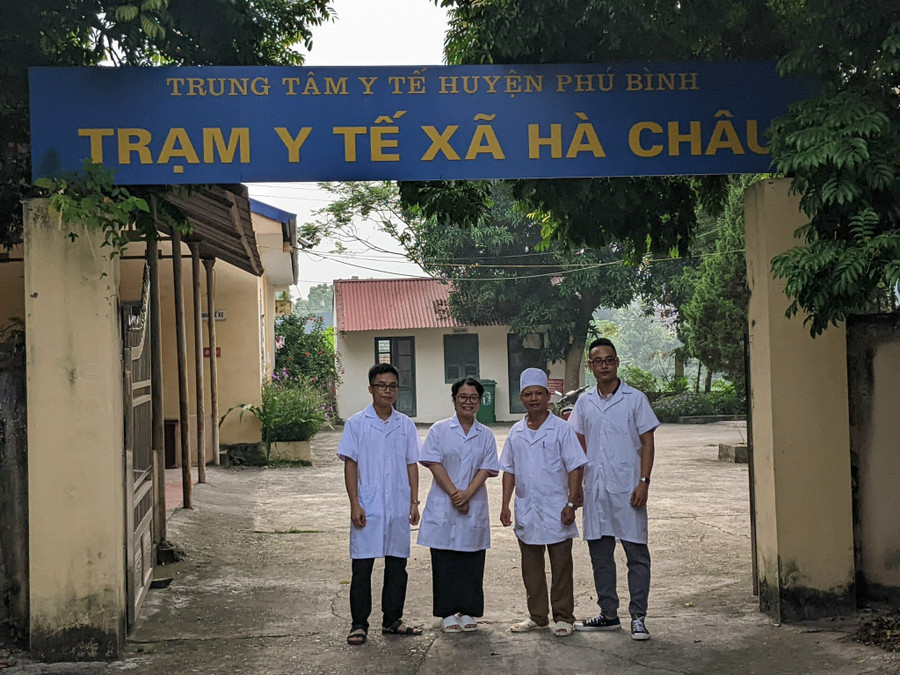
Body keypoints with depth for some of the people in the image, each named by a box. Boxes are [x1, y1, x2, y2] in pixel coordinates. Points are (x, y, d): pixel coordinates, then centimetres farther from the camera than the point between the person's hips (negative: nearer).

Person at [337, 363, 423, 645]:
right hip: (368, 508, -3)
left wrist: (414, 502, 5)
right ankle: (359, 624, 6)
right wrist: (355, 504, -9)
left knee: (397, 565, 9)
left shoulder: (405, 425, 8)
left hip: (398, 508, 3)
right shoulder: (356, 424, -1)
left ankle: (392, 620, 20)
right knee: (362, 567, -2)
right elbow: (350, 465, -2)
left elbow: (412, 465, 12)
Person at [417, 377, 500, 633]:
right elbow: (434, 464, -5)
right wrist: (454, 493, -14)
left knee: (471, 561, 4)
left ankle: (467, 612, 12)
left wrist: (467, 494, -14)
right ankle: (447, 612, 8)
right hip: (443, 506, -2)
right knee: (445, 561, 0)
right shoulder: (439, 430, 2)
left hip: (475, 505, 2)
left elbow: (486, 469, 0)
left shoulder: (485, 435, 8)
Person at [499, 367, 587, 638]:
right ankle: (537, 616, 22)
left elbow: (574, 468, -6)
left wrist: (571, 504, -12)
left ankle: (563, 617, 12)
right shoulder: (516, 432, 8)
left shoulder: (561, 429, -5)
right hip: (526, 512, 4)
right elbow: (509, 471, 13)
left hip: (556, 511, -4)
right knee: (531, 567, 11)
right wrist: (505, 505, 7)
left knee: (561, 566, 2)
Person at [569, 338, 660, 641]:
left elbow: (647, 443, -2)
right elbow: (579, 447, 14)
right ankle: (608, 615, 20)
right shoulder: (584, 402, 10)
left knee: (637, 553, -2)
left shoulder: (635, 399, 0)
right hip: (595, 488, 4)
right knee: (600, 554, 10)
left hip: (627, 489, -4)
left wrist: (643, 481, -11)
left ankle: (638, 617, 4)